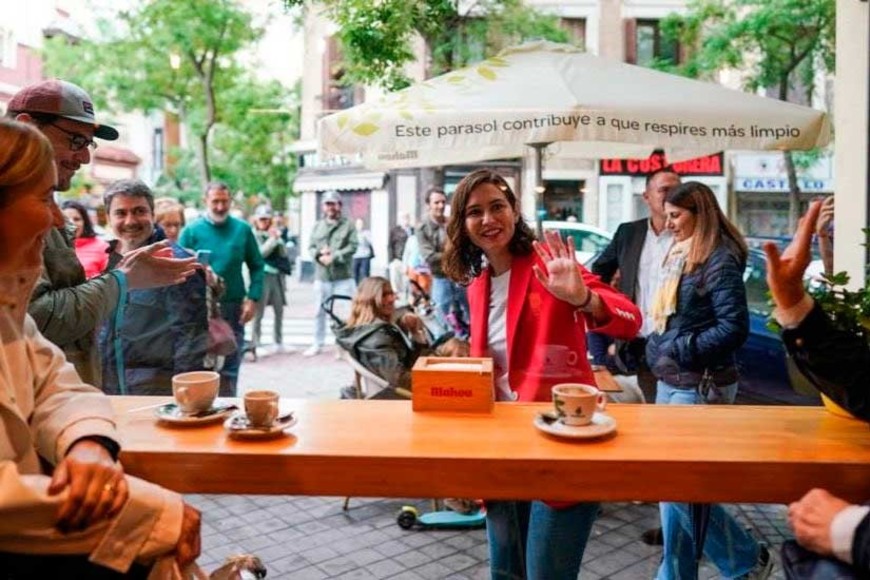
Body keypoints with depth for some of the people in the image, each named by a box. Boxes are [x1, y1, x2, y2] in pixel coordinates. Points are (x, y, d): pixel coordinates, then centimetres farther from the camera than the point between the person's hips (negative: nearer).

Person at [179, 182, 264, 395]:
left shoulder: (242, 229, 2)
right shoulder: (191, 231, -2)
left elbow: (256, 266, 5)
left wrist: (253, 299, -4)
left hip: (234, 307, 1)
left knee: (230, 366, 9)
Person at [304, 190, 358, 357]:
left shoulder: (348, 225, 1)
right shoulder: (317, 226, 13)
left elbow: (352, 247, -9)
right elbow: (311, 247, 9)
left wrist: (334, 257, -17)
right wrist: (320, 254, -13)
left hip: (343, 276, -4)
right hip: (322, 275, 4)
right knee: (320, 311, 13)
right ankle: (317, 344, 25)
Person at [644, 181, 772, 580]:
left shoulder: (719, 259, -14)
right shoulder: (680, 256, 12)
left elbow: (735, 327, -20)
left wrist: (680, 350, -18)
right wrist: (658, 348, 8)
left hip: (699, 386, -9)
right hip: (671, 382, 9)